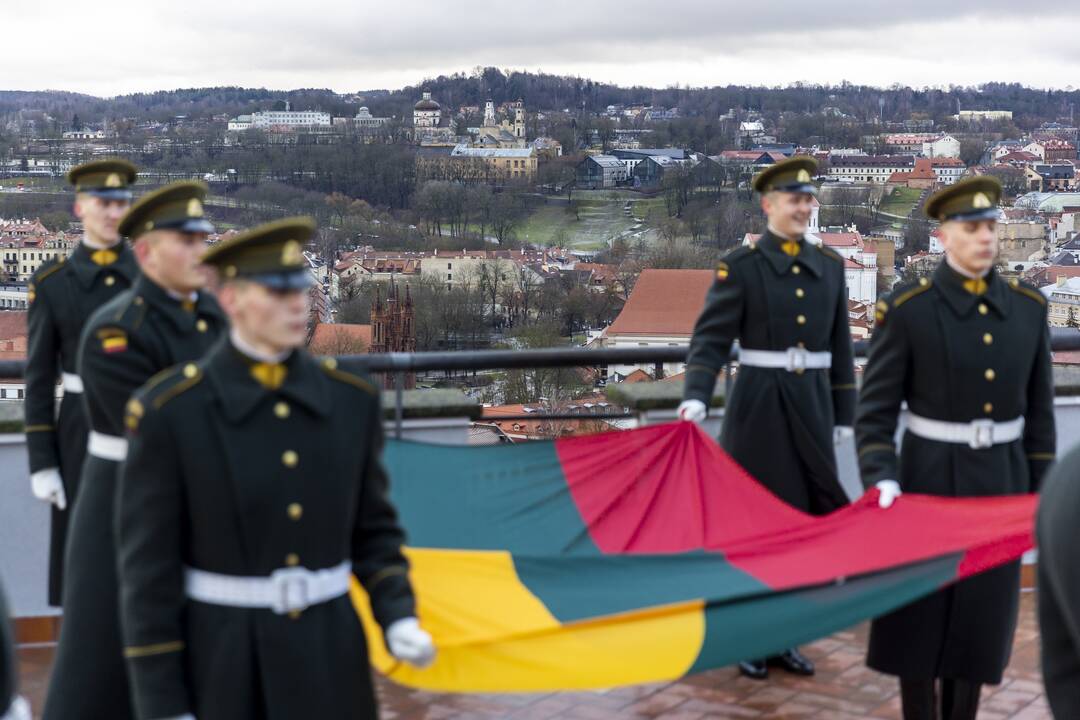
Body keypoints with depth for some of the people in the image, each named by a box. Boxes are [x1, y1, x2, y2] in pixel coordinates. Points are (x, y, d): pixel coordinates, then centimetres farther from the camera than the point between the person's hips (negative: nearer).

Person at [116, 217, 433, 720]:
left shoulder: (352, 399, -1)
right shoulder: (168, 411, -13)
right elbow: (147, 566, -10)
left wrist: (400, 621, -8)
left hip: (329, 656, 3)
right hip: (221, 663, -3)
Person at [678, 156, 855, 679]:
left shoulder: (830, 265, 8)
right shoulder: (739, 265, -5)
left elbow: (839, 348, 12)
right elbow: (711, 340, -12)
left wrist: (842, 417, 11)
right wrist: (695, 400, -27)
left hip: (812, 406, 4)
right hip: (759, 406, -4)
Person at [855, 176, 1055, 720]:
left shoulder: (1028, 307, 2)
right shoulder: (906, 309, -10)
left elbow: (1038, 411, 8)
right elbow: (875, 410, -9)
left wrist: (1039, 493, 7)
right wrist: (881, 479, -22)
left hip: (1002, 481, 3)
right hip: (930, 479, -3)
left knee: (983, 614, 11)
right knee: (919, 616, 7)